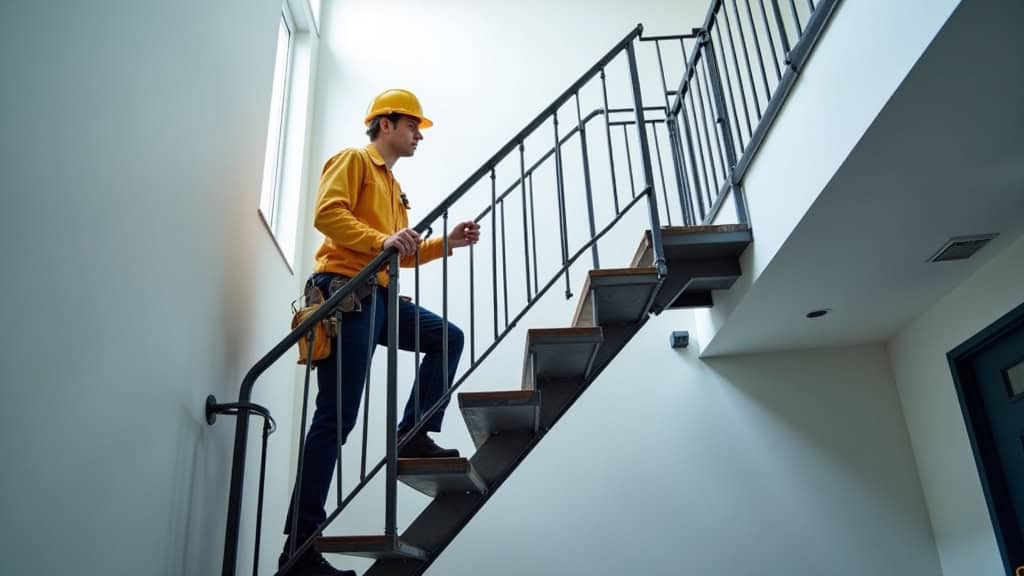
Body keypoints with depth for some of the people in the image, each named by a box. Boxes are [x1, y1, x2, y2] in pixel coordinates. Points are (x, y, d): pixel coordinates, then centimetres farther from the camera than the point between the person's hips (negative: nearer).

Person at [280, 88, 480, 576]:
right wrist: (382, 241, -27)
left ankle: (414, 435, 6)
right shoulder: (353, 160, 3)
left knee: (448, 338, 8)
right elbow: (327, 213, -15)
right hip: (346, 292, -9)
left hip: (378, 296, 9)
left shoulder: (393, 186, 28)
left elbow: (401, 256, 23)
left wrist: (446, 242, 11)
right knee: (337, 417, -12)